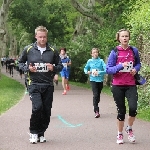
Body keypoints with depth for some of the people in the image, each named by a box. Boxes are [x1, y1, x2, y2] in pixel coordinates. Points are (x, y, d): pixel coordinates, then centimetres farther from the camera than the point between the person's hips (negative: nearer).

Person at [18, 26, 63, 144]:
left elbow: (60, 65, 13)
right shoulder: (28, 49, 1)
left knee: (46, 111, 4)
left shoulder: (52, 51, 5)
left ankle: (41, 133, 22)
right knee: (37, 107, -19)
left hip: (48, 85, 3)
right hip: (34, 84, -3)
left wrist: (54, 68, -9)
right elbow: (20, 63, 11)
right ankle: (33, 132, 1)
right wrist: (28, 68, -8)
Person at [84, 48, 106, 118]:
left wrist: (99, 72, -22)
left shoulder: (101, 61, -3)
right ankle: (96, 111, -17)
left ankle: (96, 106, 35)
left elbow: (106, 70, -11)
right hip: (93, 80, -1)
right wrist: (87, 72, -4)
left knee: (98, 95, 13)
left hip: (100, 80, 1)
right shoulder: (89, 61, 2)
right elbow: (85, 68, 16)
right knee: (95, 94, -14)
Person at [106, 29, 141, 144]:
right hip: (118, 86, -1)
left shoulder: (134, 51, 1)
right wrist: (121, 66, -22)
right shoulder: (115, 52, -5)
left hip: (131, 85, 1)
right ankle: (120, 134, 27)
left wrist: (136, 69, -5)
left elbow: (138, 63, 17)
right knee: (121, 111, 6)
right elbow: (108, 69, -7)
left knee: (133, 108, -17)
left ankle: (129, 129, 12)